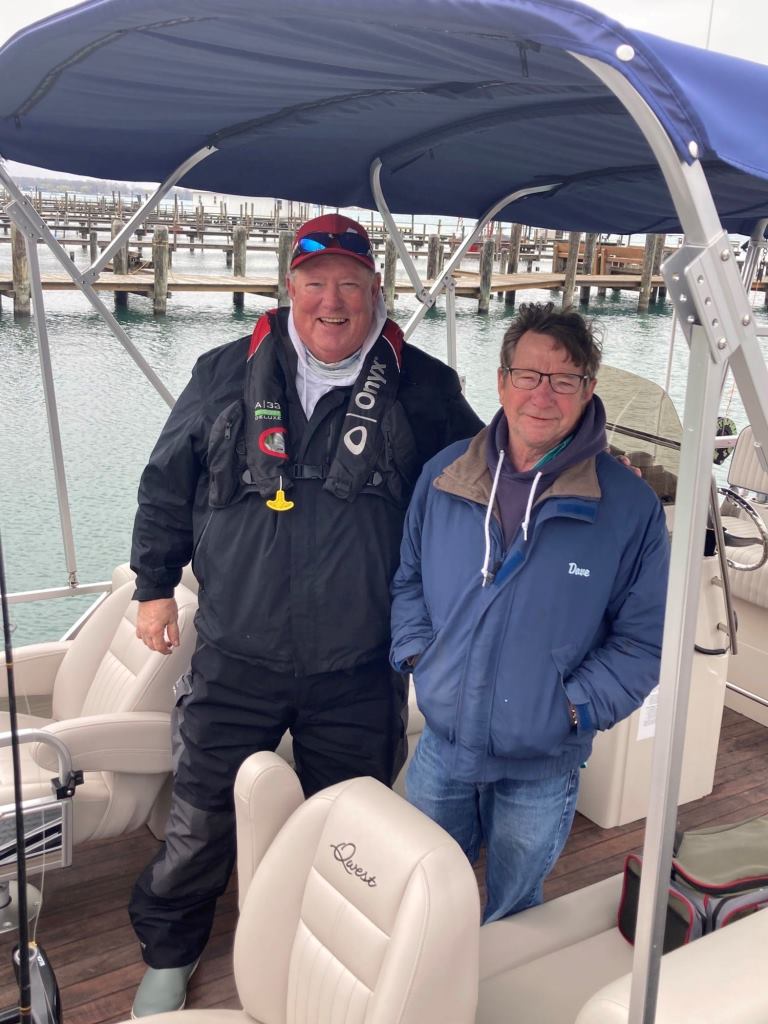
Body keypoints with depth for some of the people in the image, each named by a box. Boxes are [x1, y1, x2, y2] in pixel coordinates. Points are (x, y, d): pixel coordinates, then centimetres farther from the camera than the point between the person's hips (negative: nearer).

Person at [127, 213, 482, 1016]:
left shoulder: (423, 388, -4)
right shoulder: (226, 374, -1)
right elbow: (166, 483, 8)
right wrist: (154, 583, 9)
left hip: (361, 671, 0)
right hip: (236, 659, 1)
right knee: (201, 821, 14)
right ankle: (168, 954, 43)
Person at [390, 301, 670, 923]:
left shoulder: (629, 507, -14)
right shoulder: (444, 475, -6)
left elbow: (644, 638, -7)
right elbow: (408, 578, 8)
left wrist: (574, 707, -15)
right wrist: (417, 655, -5)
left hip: (542, 769, -2)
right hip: (441, 750, 3)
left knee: (511, 920, 22)